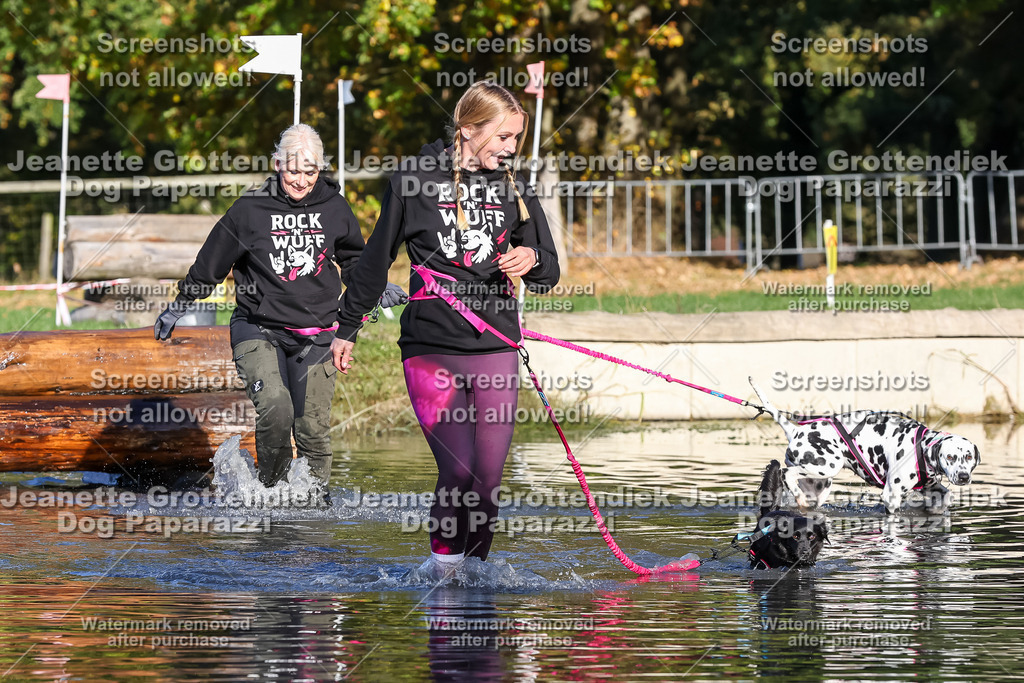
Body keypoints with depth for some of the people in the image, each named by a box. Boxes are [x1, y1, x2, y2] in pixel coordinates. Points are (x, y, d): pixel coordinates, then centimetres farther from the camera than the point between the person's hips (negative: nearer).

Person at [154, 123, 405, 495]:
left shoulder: (333, 206, 3)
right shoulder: (250, 209, -5)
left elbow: (353, 258, 24)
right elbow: (210, 263, 8)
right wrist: (178, 307, 17)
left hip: (315, 334, 3)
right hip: (258, 329, -3)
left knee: (313, 429, 0)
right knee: (275, 409, -23)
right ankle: (272, 485, -1)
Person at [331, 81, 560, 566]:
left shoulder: (514, 189, 10)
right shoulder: (415, 181, 1)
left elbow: (548, 274, 15)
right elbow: (376, 258, 11)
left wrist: (532, 259, -9)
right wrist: (346, 328, 16)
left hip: (495, 348, 3)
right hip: (431, 347, -3)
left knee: (489, 477, -3)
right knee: (458, 471, -13)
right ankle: (443, 569, 4)